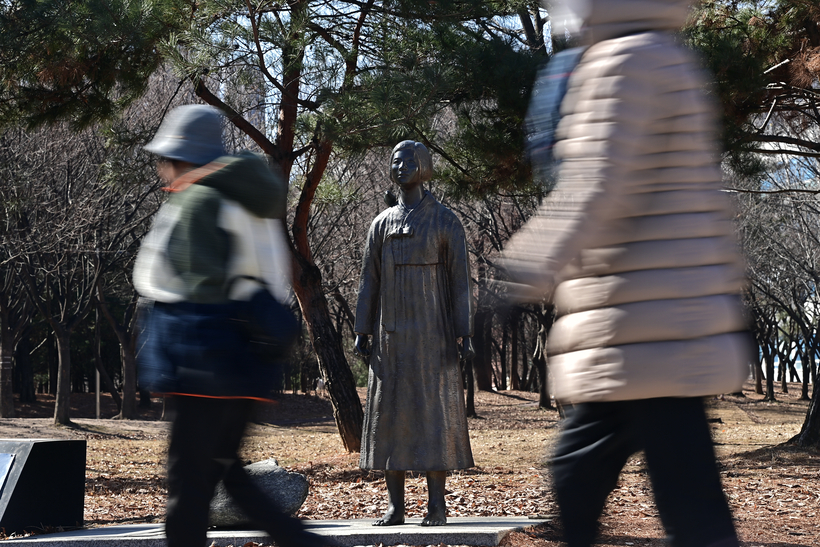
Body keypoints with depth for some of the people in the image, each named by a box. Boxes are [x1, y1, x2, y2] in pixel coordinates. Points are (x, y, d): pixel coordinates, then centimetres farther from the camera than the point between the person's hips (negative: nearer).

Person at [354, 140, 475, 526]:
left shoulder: (446, 222, 1)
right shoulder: (381, 224, 11)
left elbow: (459, 281, -2)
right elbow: (369, 281, 11)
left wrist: (464, 335, -9)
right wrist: (362, 332, 4)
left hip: (433, 335, -3)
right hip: (391, 338, 3)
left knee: (434, 414, -5)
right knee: (390, 415, 0)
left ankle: (436, 504, 1)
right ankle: (395, 505, 5)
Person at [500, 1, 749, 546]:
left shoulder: (627, 60, -11)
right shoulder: (672, 64, 19)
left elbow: (593, 190, -22)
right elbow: (709, 203, 21)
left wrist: (522, 279, -25)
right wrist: (728, 296, 25)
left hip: (643, 332, -10)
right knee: (576, 474, 15)